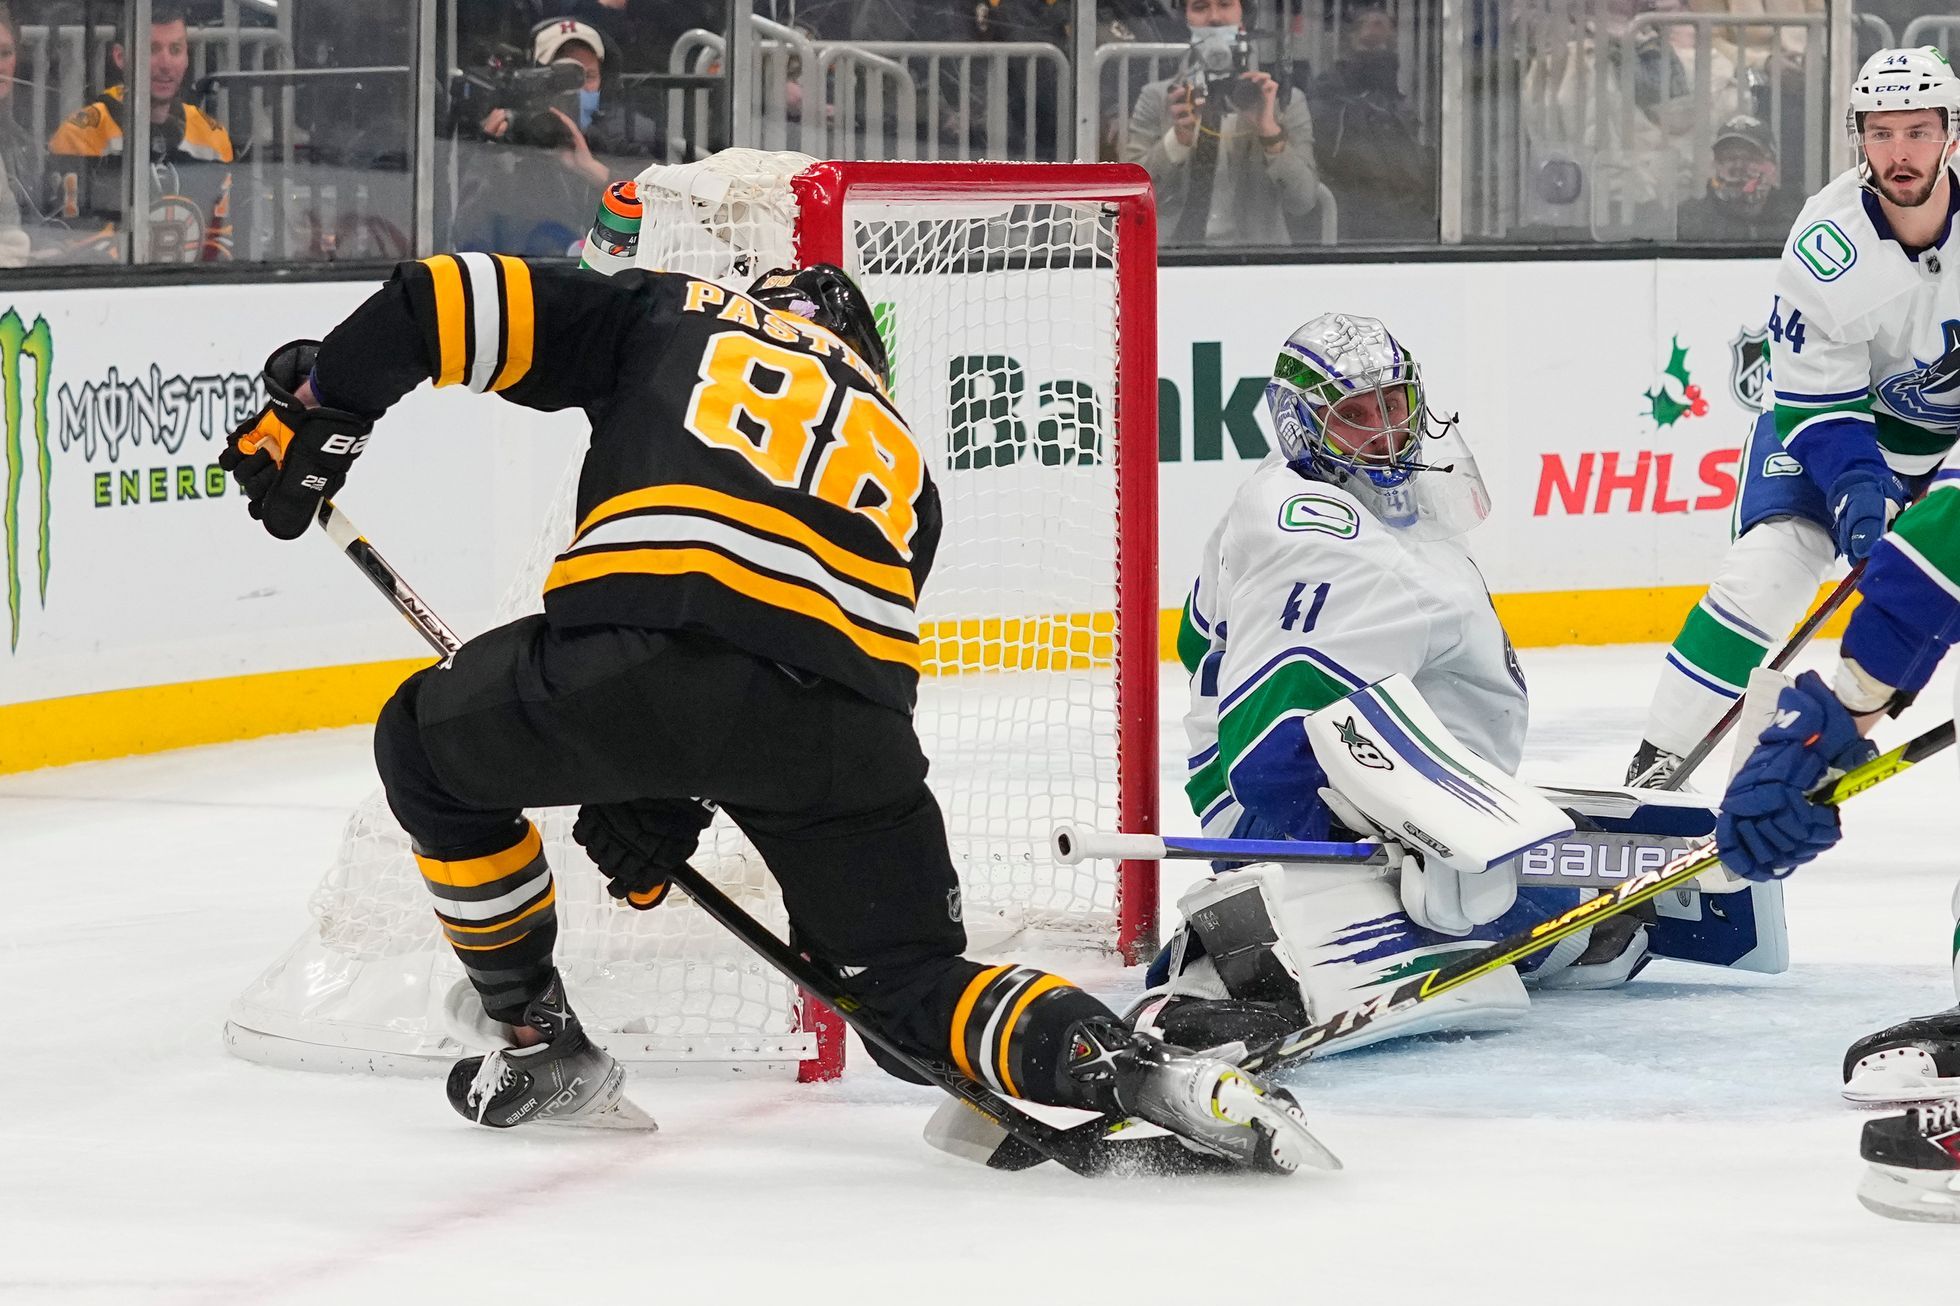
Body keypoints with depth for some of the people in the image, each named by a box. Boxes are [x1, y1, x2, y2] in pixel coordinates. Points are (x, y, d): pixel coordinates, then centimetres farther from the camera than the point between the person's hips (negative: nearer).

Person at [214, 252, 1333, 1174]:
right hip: (842, 717, 3)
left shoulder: (673, 316, 28)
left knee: (433, 748, 28)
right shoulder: (898, 451, 35)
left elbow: (457, 300, 16)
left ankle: (545, 1052, 32)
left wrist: (316, 405, 28)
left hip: (637, 649, -3)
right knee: (910, 981, 19)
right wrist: (662, 805, 34)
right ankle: (1135, 1068, -6)